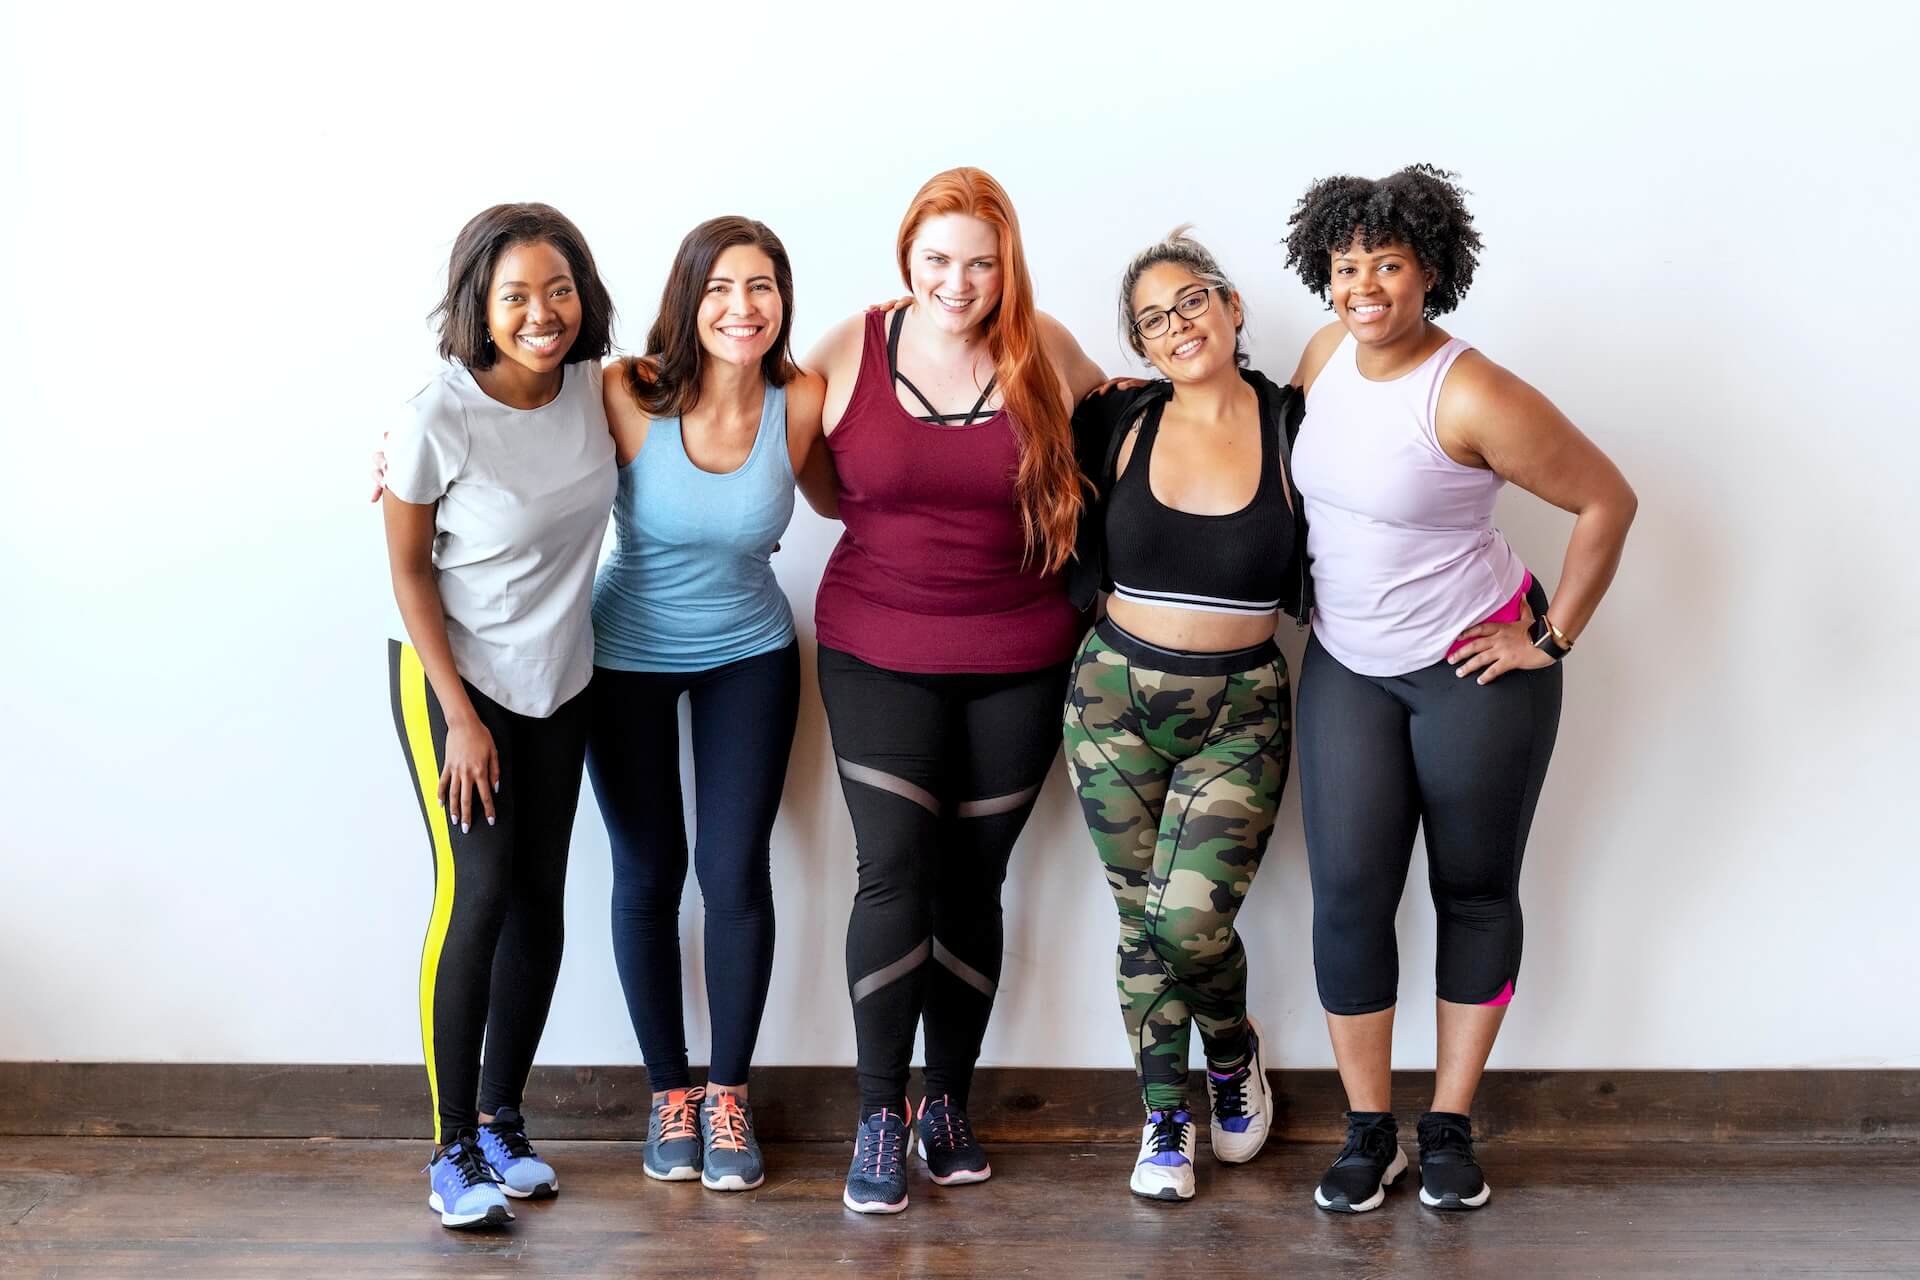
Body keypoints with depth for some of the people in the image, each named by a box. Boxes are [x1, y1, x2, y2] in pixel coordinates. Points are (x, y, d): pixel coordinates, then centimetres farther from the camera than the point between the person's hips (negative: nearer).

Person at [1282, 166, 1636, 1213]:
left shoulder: (1474, 398, -21)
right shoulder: (1328, 353, -1)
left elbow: (1608, 501, -15)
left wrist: (1552, 638, -12)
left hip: (1474, 667, -5)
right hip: (1346, 666, 5)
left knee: (1474, 890, 7)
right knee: (1347, 892, -3)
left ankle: (1449, 1128, 20)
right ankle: (1368, 1134, 9)